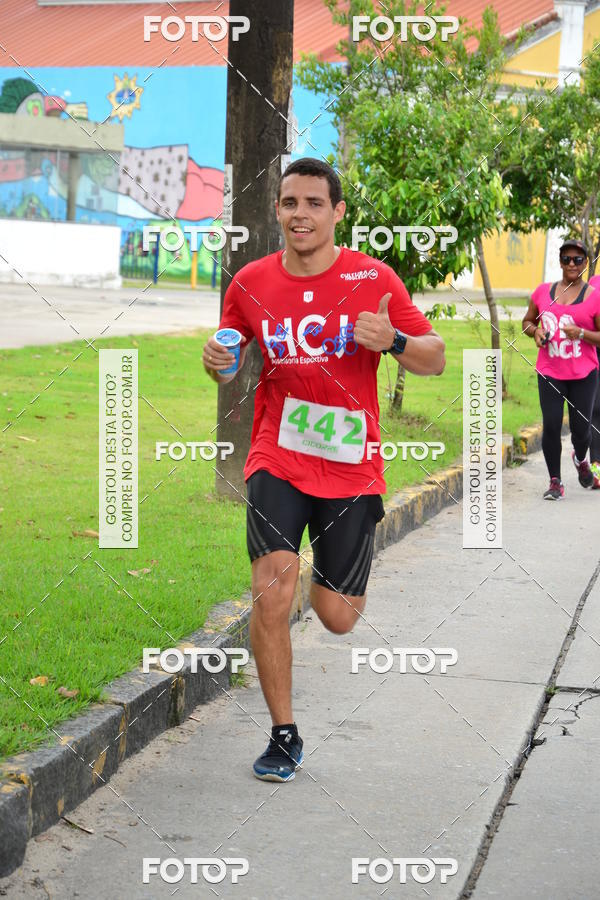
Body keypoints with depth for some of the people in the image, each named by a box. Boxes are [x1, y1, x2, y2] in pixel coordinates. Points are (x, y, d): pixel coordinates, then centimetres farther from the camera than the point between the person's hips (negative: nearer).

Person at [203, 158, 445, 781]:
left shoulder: (374, 280, -4)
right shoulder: (251, 283, 2)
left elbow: (435, 360, 0)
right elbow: (229, 356, 17)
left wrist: (394, 342, -21)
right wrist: (217, 362, -7)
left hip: (349, 464, 0)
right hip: (277, 459, 1)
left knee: (337, 618, 3)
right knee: (271, 594, -18)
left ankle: (331, 575, 43)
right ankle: (284, 736, -1)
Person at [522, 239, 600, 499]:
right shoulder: (543, 292, 5)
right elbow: (527, 321, 18)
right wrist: (535, 332, -3)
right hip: (550, 373, 2)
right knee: (551, 426, -5)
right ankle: (555, 483, 7)